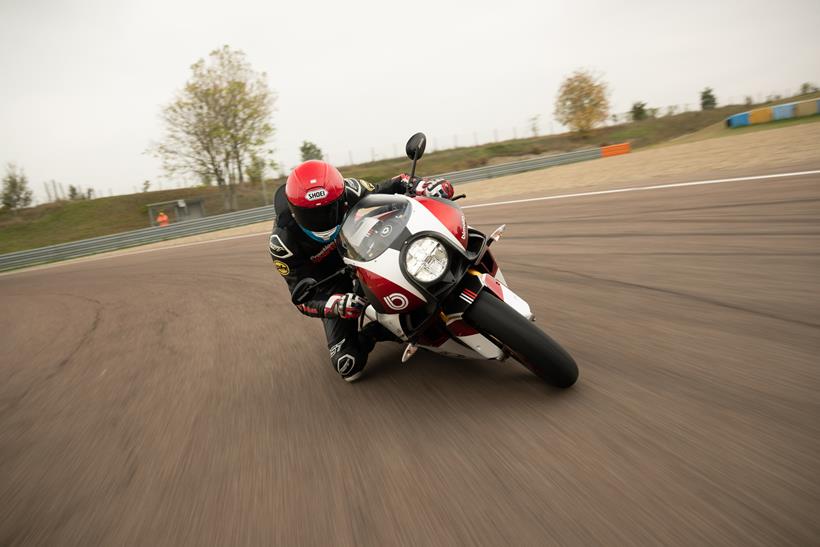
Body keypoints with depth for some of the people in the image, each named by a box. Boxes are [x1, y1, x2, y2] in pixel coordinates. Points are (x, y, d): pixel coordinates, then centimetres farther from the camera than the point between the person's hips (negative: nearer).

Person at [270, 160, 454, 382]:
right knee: (349, 365, -15)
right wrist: (336, 305, -48)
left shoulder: (349, 191, -24)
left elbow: (391, 188, -9)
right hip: (330, 284, -3)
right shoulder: (283, 242, -29)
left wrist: (423, 185, -30)